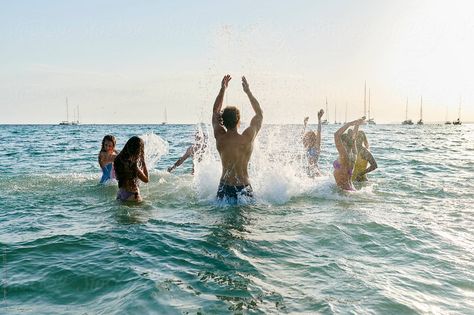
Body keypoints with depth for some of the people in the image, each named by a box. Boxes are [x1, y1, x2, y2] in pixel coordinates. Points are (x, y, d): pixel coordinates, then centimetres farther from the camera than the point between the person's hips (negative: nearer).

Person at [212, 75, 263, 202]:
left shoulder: (220, 137, -5)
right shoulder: (247, 138, -13)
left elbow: (215, 111, 12)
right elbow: (260, 114, 4)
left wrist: (222, 89, 12)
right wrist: (248, 91, 7)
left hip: (224, 188, 3)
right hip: (243, 189, -2)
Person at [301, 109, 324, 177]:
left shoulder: (316, 147, -6)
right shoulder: (308, 148, 11)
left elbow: (318, 133, -17)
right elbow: (304, 134, 25)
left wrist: (319, 119, -25)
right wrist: (305, 123, 33)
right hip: (309, 171, 7)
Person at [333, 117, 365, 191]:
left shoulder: (345, 156, -16)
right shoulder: (353, 154, 6)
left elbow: (336, 135, -22)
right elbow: (353, 138, 21)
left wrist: (350, 124, -17)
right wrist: (357, 124, 24)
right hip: (350, 188, 9)